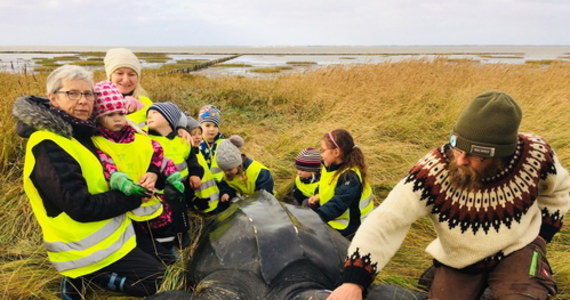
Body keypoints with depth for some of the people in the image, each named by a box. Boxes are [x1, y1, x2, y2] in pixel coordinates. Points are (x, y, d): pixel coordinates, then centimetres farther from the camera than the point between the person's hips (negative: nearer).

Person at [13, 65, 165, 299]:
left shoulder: (78, 132, 5)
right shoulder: (49, 147, -23)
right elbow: (81, 207, -28)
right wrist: (135, 196, -19)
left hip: (108, 232, 9)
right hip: (88, 249, -9)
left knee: (159, 258, 22)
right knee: (160, 279, -4)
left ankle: (86, 277, 16)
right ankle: (84, 277, 1)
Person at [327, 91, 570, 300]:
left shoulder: (536, 154, -20)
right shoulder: (433, 171, -30)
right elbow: (387, 220, -33)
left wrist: (543, 231, -1)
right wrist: (354, 280, -41)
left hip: (517, 250, 1)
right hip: (458, 260, 0)